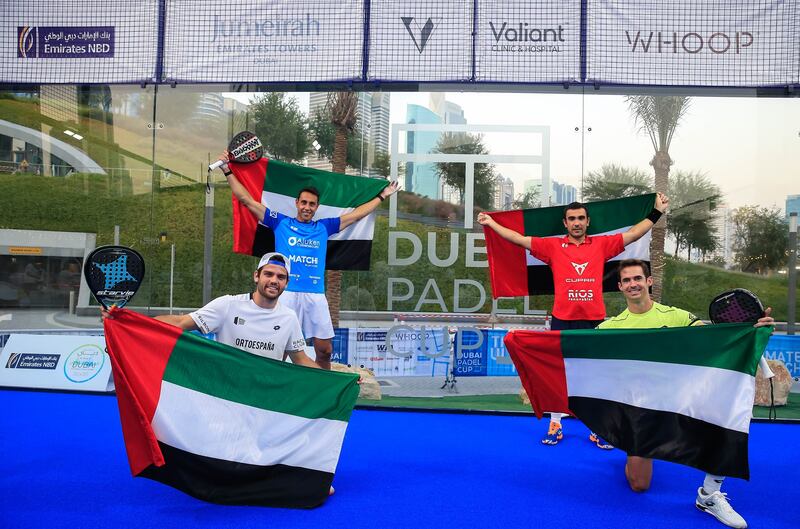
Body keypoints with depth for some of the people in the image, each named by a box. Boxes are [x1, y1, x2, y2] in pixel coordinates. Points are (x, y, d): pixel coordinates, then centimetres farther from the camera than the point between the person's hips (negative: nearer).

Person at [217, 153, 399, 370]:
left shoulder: (324, 227, 17)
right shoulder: (280, 222, 12)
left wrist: (382, 196, 30)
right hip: (286, 293, -2)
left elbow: (356, 214, 25)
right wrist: (228, 171, 10)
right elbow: (247, 200, 12)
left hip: (316, 295, 2)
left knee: (325, 349, 3)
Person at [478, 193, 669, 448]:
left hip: (594, 321, 1)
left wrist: (657, 213, 9)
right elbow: (519, 239, 3)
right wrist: (491, 223, 2)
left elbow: (633, 233, 11)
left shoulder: (601, 244, 6)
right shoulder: (553, 246, 3)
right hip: (562, 321, 0)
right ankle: (555, 425, 19)